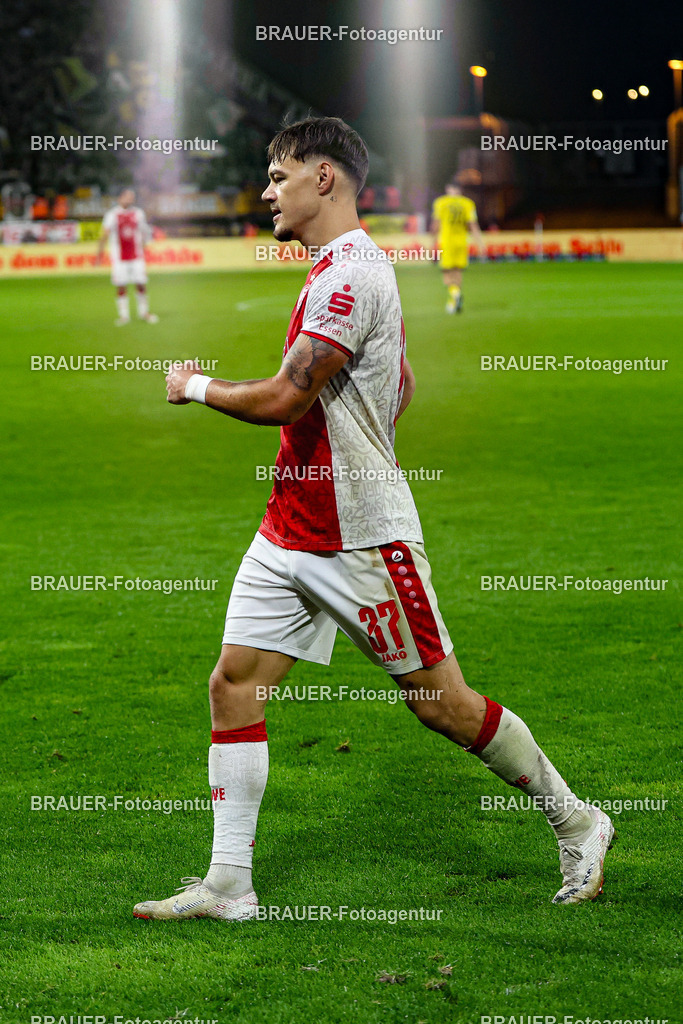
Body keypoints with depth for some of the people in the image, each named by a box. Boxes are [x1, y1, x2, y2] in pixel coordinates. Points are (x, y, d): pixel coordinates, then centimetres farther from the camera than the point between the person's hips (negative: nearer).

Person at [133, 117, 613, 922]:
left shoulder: (349, 276, -18)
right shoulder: (343, 271, 14)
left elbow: (281, 401, -22)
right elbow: (402, 386, 26)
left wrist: (196, 386, -6)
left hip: (363, 541, -10)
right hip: (289, 531, 10)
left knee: (440, 702, -1)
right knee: (233, 684, 1)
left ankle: (576, 824, 17)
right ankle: (227, 884, 3)